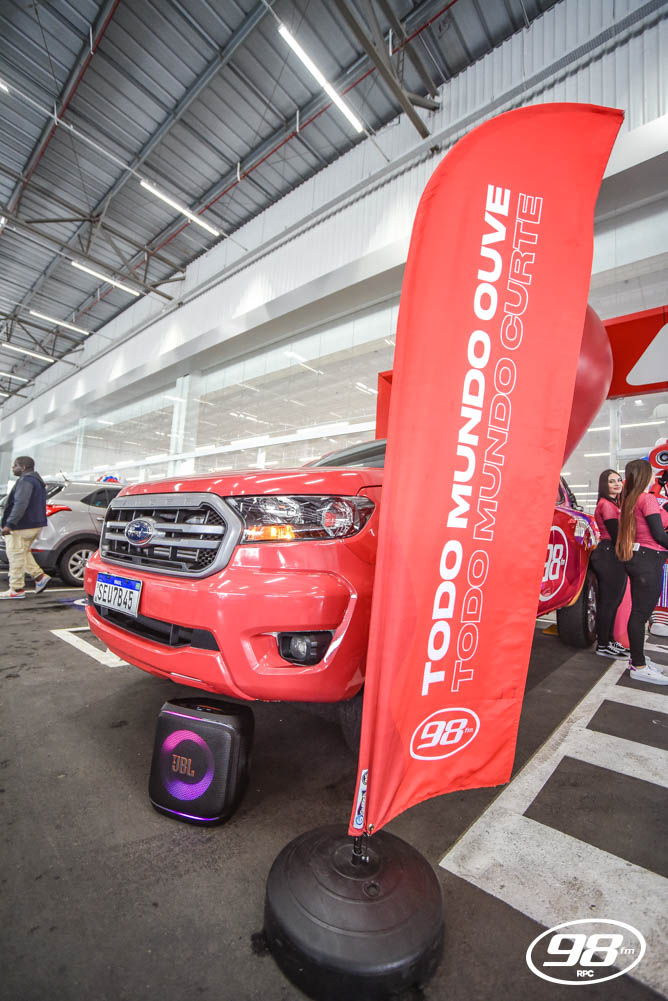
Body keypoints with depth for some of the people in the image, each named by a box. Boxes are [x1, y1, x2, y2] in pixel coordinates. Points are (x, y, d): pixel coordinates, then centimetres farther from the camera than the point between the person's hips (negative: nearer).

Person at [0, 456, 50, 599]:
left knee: (16, 555, -3)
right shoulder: (37, 480, 18)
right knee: (22, 553, 20)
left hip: (22, 525, -10)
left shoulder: (26, 481, -15)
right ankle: (40, 576, 13)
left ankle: (17, 589, 4)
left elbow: (21, 504, -26)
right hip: (35, 524, 11)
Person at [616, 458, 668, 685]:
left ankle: (638, 658, 26)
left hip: (635, 558, 8)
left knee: (639, 612, 15)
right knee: (641, 613, -3)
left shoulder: (629, 500, 11)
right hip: (649, 560, -8)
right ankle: (639, 667, 4)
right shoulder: (648, 499, -12)